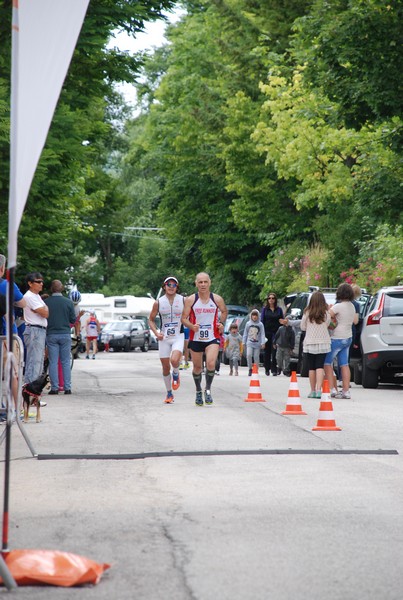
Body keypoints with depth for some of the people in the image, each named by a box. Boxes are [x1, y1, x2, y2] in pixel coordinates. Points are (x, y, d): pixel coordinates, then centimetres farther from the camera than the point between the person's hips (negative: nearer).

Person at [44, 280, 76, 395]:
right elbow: (73, 320, 1)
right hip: (65, 334, 0)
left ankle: (54, 387, 0)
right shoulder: (68, 302, -4)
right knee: (66, 362, 6)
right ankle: (67, 387, 3)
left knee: (53, 362, 3)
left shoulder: (46, 302, -5)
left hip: (51, 335, 0)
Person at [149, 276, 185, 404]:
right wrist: (156, 333, -5)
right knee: (165, 367, 4)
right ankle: (169, 394, 20)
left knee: (174, 360, -26)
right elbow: (151, 320, 9)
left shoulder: (183, 300, -2)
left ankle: (176, 374, 10)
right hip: (164, 337, 2)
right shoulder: (158, 302, 0)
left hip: (178, 336, -2)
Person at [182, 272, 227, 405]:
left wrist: (221, 323, 3)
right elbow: (184, 318, 0)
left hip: (212, 338, -1)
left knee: (211, 363, -21)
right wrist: (192, 326, -19)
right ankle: (198, 391, 32)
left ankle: (208, 389, -2)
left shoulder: (217, 299, -2)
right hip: (195, 338, 1)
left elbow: (224, 311, 19)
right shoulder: (190, 300, -4)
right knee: (197, 367, 10)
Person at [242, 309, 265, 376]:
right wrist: (244, 342, 11)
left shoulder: (260, 324, 1)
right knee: (249, 355, -15)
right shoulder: (248, 324, 7)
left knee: (256, 357, 2)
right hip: (249, 343, 1)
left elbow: (262, 334, -3)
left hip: (257, 343, -1)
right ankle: (250, 369, -2)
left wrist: (263, 343, -12)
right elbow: (245, 333, 12)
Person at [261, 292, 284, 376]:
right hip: (267, 332, 0)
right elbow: (262, 320, 4)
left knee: (275, 351, -6)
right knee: (267, 351, 6)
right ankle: (267, 369, 16)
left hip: (276, 332, 0)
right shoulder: (265, 309, 6)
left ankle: (274, 369, -5)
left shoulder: (279, 309, 7)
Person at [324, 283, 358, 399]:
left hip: (337, 338, -8)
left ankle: (331, 389, -2)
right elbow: (355, 321, 18)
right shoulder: (352, 306, 7)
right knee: (344, 364, 9)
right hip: (348, 338, 8)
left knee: (327, 362, 3)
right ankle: (346, 391, 7)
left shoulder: (339, 306, -19)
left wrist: (329, 308, -5)